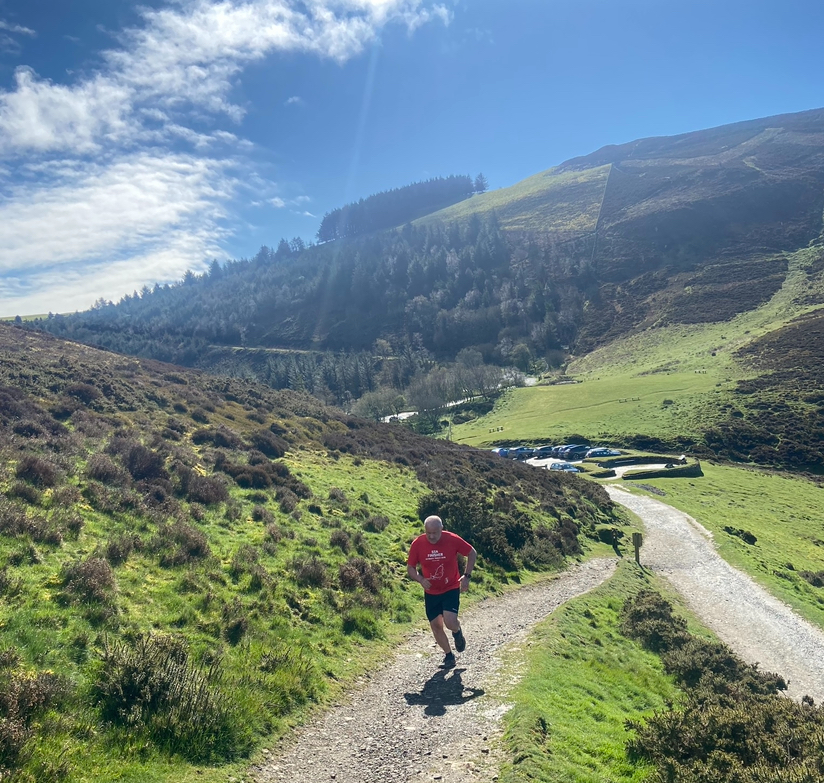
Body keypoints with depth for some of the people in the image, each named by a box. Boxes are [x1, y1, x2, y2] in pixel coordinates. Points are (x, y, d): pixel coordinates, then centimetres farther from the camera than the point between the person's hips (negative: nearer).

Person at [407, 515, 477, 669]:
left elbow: (472, 553, -2)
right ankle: (448, 655, 28)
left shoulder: (452, 540, -18)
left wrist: (466, 576, -9)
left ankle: (458, 632, 18)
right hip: (431, 592, 3)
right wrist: (421, 580, -21)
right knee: (435, 625, 5)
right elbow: (410, 567, -3)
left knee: (450, 621, -19)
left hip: (451, 588, -2)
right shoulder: (417, 544, -14)